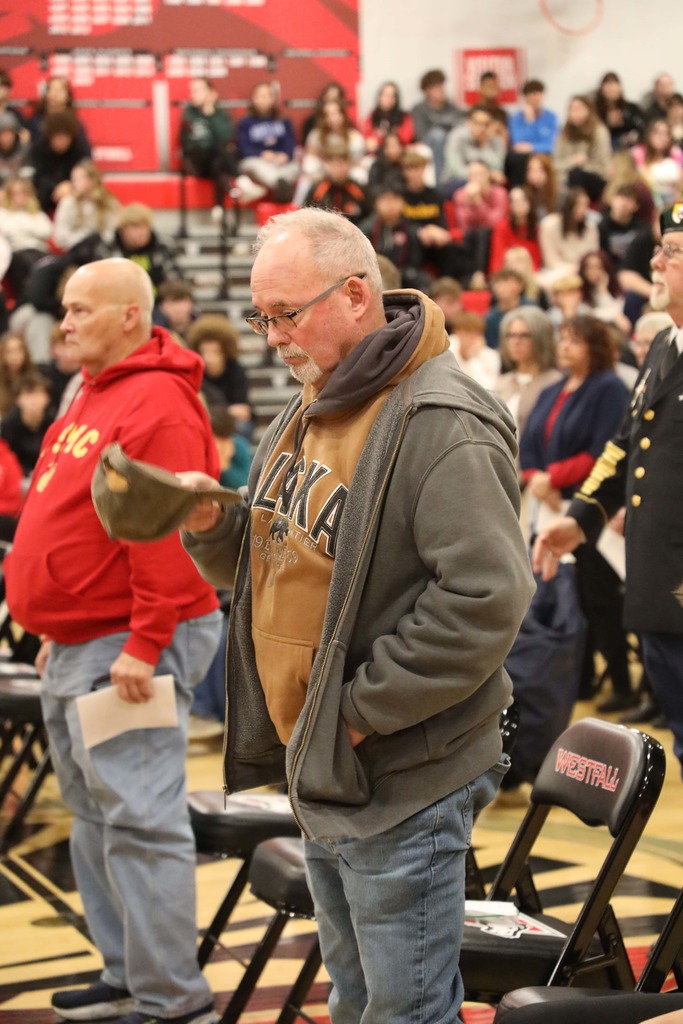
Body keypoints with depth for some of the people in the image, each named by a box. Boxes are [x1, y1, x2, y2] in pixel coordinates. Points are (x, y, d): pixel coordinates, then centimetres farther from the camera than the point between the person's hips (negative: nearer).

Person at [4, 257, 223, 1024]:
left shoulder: (156, 403, -14)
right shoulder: (95, 398, 17)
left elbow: (166, 532, -21)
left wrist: (144, 645, -23)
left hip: (125, 648, -10)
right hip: (77, 644, 10)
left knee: (138, 819, -8)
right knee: (95, 816, 15)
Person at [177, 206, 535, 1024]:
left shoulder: (440, 424, -18)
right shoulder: (306, 416, 12)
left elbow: (485, 596, -26)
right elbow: (281, 566, 20)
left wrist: (360, 709, -21)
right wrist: (213, 527, -2)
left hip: (401, 786, -9)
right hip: (318, 773, 9)